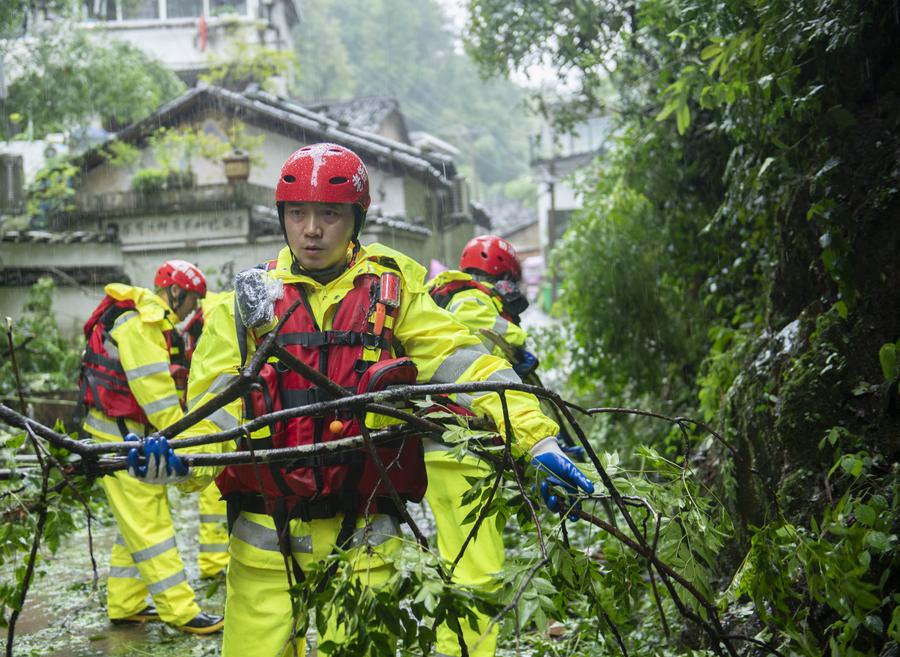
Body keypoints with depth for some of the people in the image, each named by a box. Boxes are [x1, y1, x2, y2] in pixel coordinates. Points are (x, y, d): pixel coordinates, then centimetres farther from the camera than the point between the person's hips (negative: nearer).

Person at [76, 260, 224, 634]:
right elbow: (154, 390, -21)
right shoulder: (139, 323, -17)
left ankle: (126, 605, 22)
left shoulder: (153, 321, 16)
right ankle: (179, 611, -6)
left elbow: (160, 384, 12)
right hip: (122, 435, -11)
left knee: (137, 522, 15)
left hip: (134, 433, 11)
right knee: (149, 524, -8)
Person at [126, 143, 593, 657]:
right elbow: (217, 411, 2)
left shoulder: (390, 290, 3)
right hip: (265, 542, 1)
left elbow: (465, 363, -6)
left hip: (361, 543, -1)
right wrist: (181, 462, -19)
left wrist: (536, 439, -17)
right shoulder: (248, 302, 5)